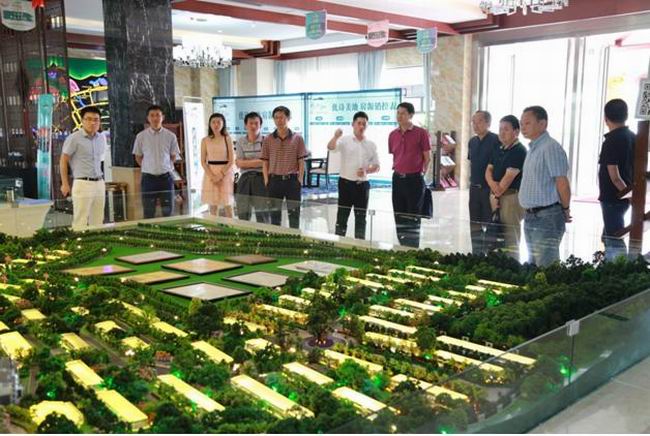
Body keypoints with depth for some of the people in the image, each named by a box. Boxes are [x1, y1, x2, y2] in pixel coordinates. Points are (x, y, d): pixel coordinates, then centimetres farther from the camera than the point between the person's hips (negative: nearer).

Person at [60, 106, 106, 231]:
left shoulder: (102, 138, 11)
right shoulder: (74, 138, -7)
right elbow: (63, 161, -3)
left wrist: (101, 180, 15)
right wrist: (65, 184, -5)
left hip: (99, 183, 6)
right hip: (83, 184, -6)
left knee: (98, 222, 8)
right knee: (80, 222, -6)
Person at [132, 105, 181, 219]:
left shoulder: (170, 136, 0)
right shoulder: (141, 136, -1)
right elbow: (138, 157, 9)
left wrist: (165, 167, 7)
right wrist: (148, 168, 8)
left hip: (166, 177, 1)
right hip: (148, 178, 0)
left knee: (168, 211, 5)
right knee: (148, 213, 4)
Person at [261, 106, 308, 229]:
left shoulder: (297, 138, 1)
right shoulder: (268, 140, 4)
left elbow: (301, 161, 2)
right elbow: (265, 162, 5)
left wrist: (300, 179, -5)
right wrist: (266, 180, -2)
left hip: (292, 180, -1)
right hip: (274, 180, 1)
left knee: (294, 212, 4)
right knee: (275, 212, 8)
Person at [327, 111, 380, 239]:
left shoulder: (371, 145, 6)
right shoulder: (345, 140, -2)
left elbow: (376, 166, 9)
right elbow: (330, 147, -21)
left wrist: (366, 171, -12)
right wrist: (336, 137, -41)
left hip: (363, 184, 3)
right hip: (346, 183, -3)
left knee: (361, 217, 9)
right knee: (342, 215, 1)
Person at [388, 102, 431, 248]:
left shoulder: (421, 133, -6)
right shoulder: (393, 135, 8)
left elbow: (427, 158, -3)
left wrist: (421, 173, -2)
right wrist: (397, 170, 12)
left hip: (414, 179, -5)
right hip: (398, 179, 5)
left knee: (413, 216, 0)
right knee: (399, 215, 10)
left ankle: (413, 248, 7)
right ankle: (403, 247, 21)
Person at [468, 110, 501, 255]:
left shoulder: (496, 141, -11)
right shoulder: (472, 142, 11)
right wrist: (472, 180, 15)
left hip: (489, 188, -7)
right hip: (474, 188, 7)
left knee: (489, 225, -1)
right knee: (475, 225, 13)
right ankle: (477, 255, 23)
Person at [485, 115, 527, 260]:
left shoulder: (519, 151, -11)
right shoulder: (499, 150, 16)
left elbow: (508, 177, -16)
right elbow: (489, 170, 11)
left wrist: (497, 195, -8)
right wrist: (493, 185, -9)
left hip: (512, 197, -8)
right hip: (496, 197, 9)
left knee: (511, 240, -6)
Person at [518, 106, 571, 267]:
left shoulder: (550, 148, -16)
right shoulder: (533, 148, 14)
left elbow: (563, 183, -18)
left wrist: (565, 210, -5)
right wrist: (529, 213, 17)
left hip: (547, 217, -10)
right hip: (531, 217, 10)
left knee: (545, 267, -6)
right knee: (533, 264, 18)